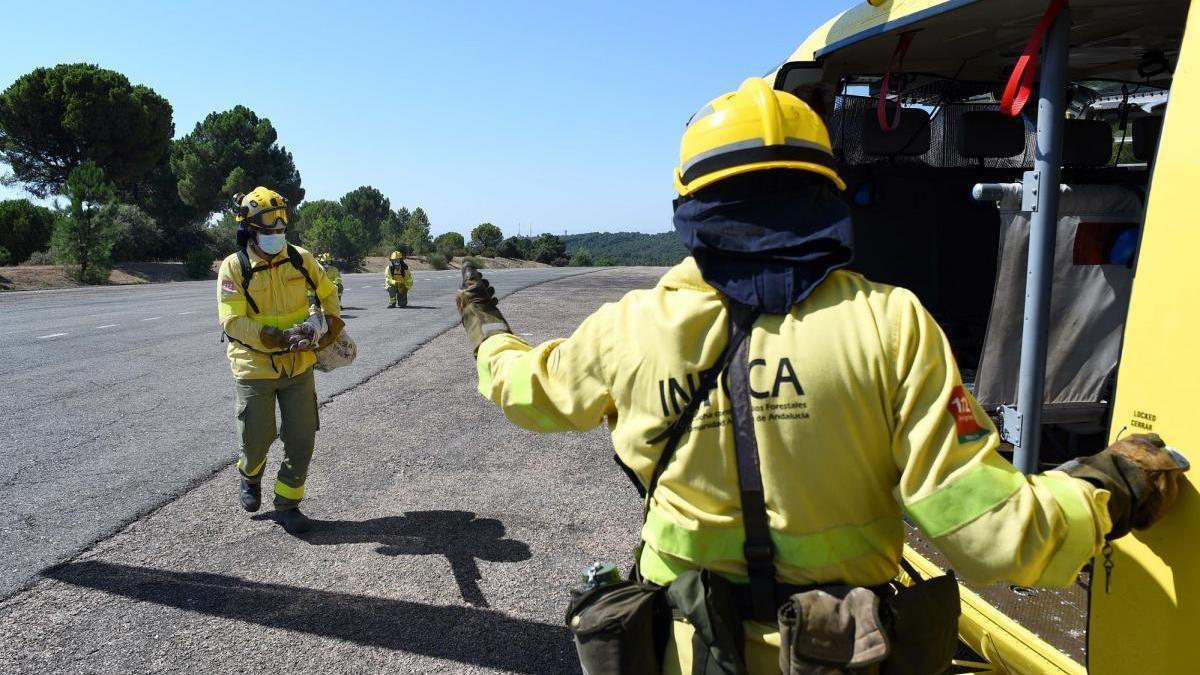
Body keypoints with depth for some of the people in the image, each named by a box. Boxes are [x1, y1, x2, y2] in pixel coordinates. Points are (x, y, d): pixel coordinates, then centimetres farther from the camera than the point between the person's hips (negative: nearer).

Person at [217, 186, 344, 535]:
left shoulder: (301, 259, -2)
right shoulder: (234, 268, -11)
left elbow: (328, 293, 13)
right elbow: (233, 322, -18)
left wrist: (327, 323, -4)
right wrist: (280, 337, -29)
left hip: (299, 367, 3)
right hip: (255, 370, -3)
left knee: (301, 441, 5)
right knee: (256, 440, 8)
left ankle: (288, 503, 23)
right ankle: (250, 476, 43)